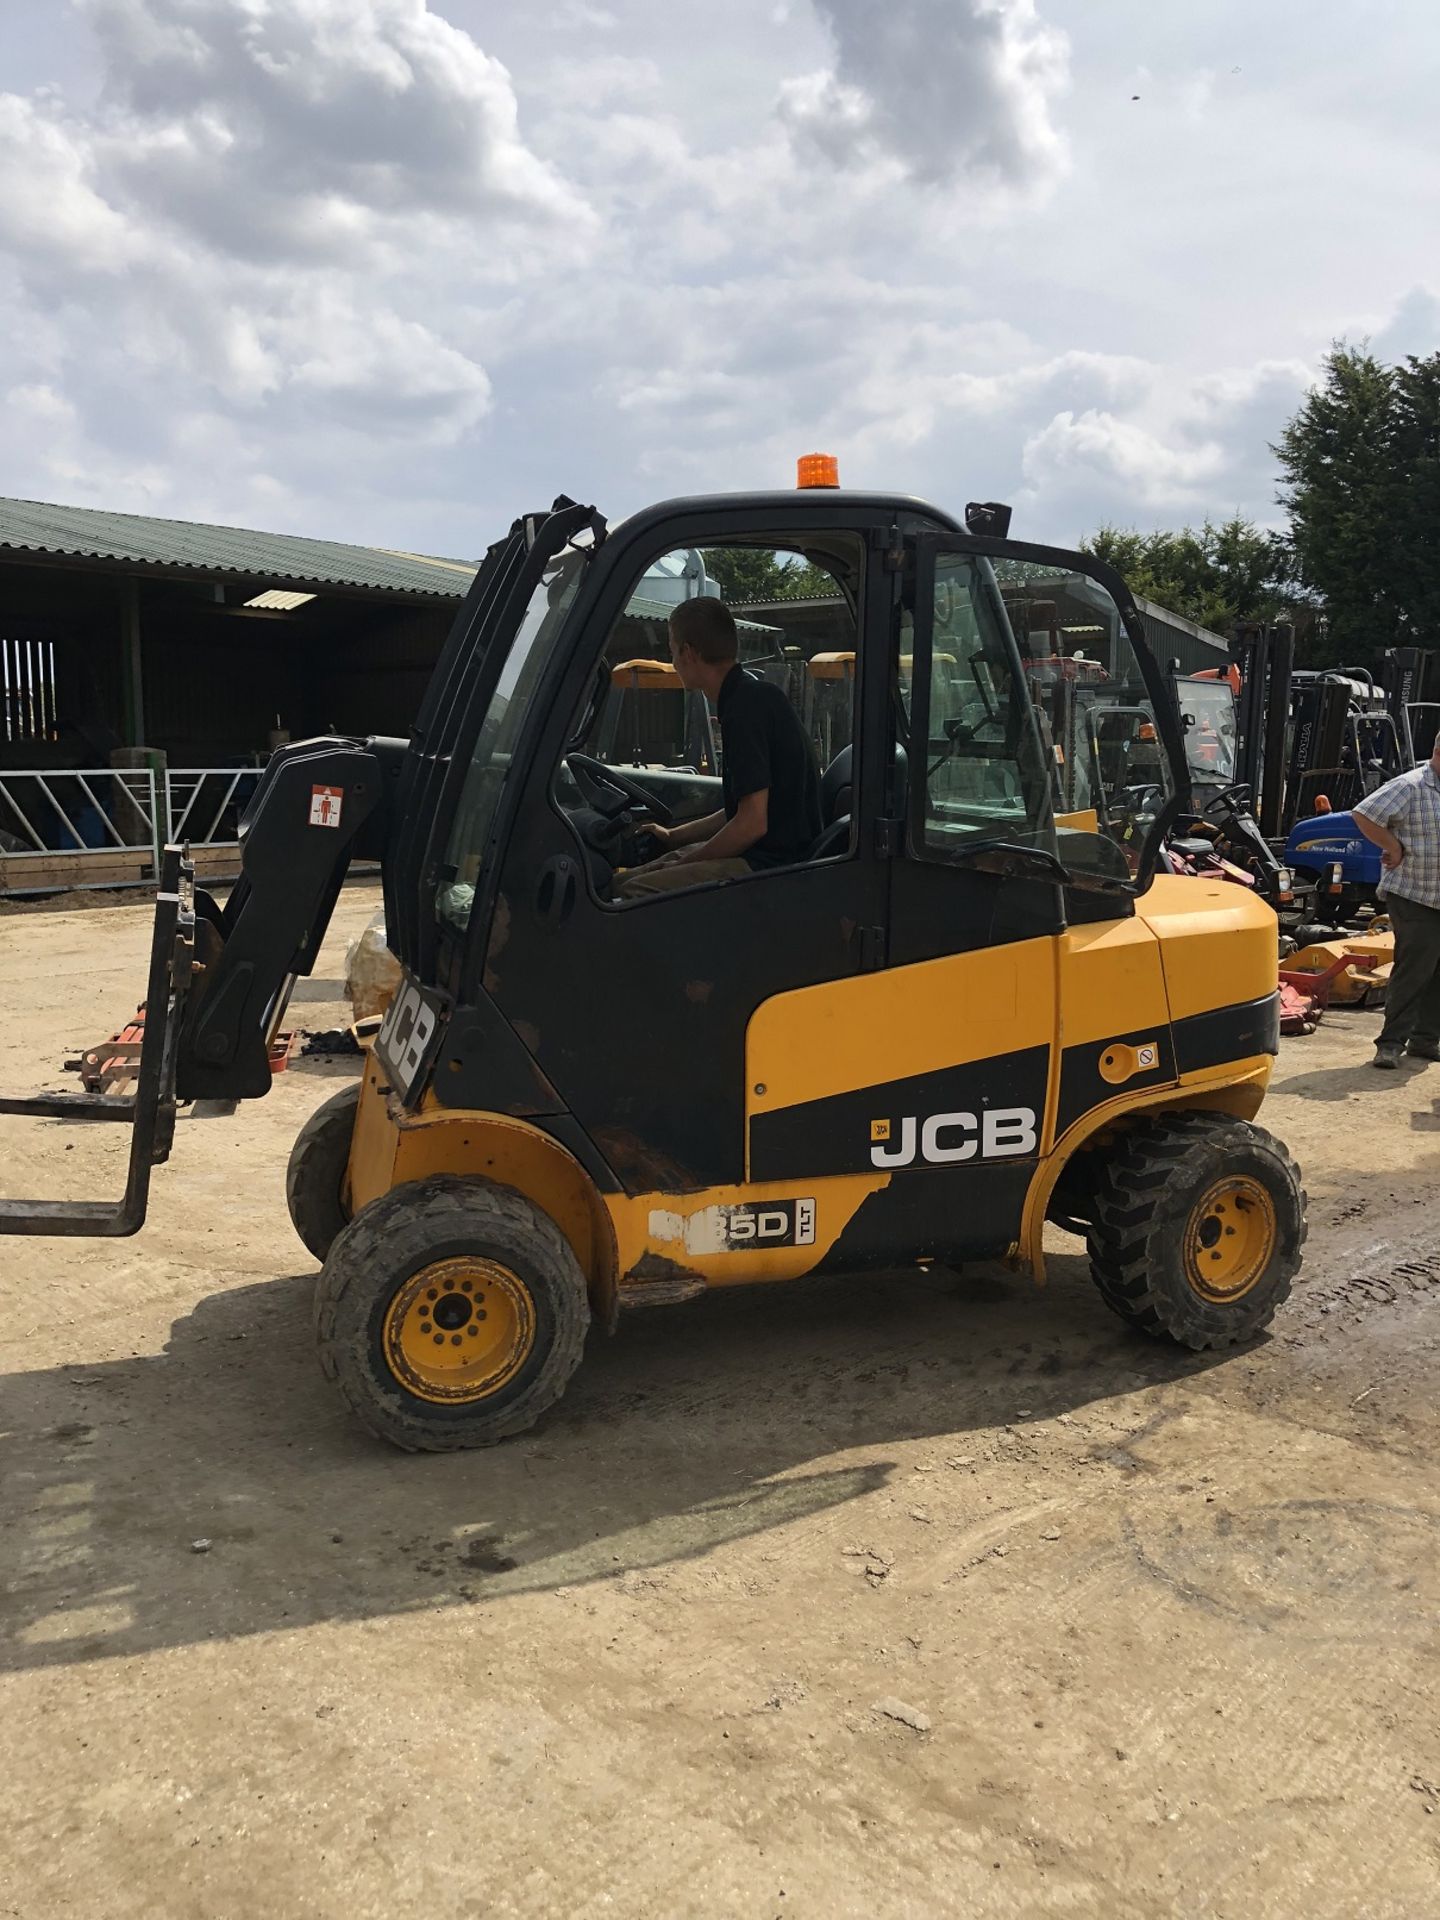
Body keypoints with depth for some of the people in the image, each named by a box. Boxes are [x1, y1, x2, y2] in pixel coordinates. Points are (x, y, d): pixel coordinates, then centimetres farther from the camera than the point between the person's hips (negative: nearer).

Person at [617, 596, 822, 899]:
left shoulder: (746, 706, -18)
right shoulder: (750, 695, 14)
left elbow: (753, 823, -22)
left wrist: (685, 863, -9)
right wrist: (674, 836, 27)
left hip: (773, 863, -10)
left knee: (631, 893, -20)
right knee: (626, 880, 9)